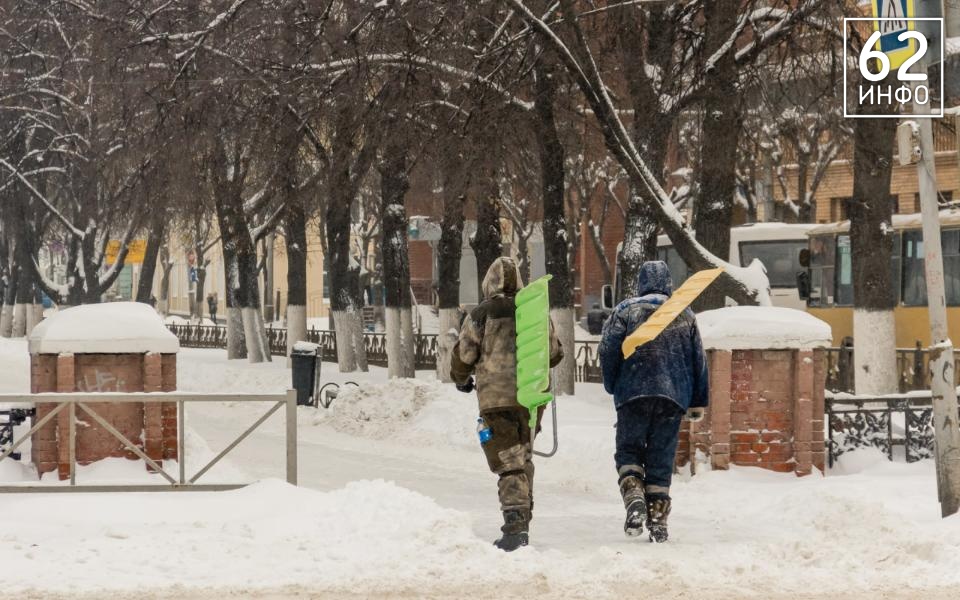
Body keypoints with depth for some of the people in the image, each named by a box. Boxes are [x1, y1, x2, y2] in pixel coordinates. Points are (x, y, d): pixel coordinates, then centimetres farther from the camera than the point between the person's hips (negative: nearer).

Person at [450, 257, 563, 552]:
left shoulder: (481, 315, -6)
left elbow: (463, 355, -2)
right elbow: (555, 353, 14)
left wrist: (461, 379, 20)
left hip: (497, 398, -4)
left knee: (509, 463, -6)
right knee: (523, 459, 19)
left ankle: (516, 525, -19)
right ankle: (523, 522, 23)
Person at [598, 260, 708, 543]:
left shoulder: (625, 311, 4)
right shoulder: (686, 315, 13)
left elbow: (608, 351, -4)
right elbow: (698, 361, 13)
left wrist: (612, 386, 10)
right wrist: (698, 402, 17)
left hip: (634, 393, -2)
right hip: (674, 397, 2)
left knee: (628, 450, 8)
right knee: (661, 459, 6)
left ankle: (634, 498, -17)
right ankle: (658, 519, 2)